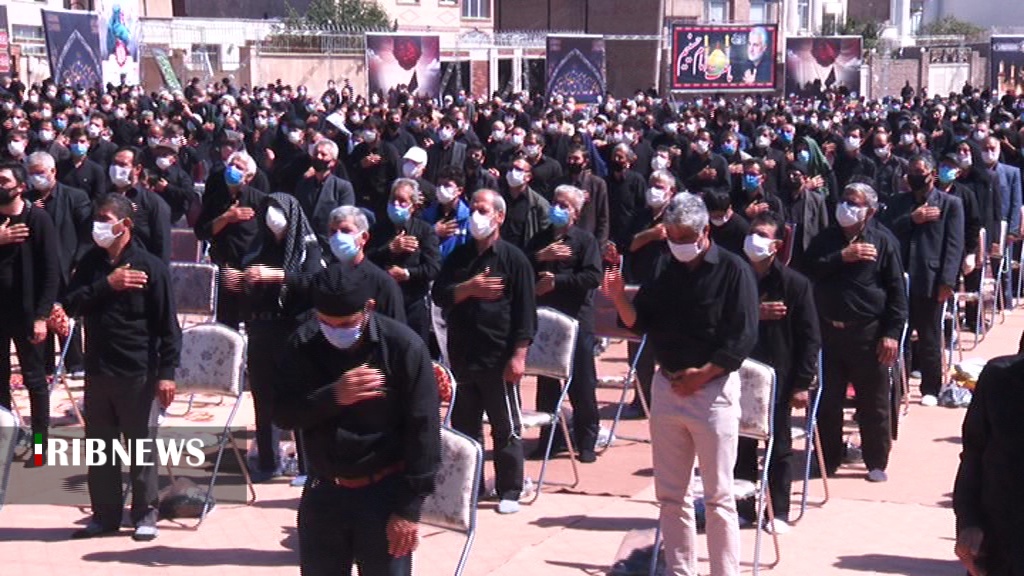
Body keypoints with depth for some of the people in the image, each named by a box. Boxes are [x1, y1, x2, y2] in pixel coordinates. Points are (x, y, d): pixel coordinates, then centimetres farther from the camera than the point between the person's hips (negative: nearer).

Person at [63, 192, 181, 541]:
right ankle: (105, 515, 22)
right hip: (97, 369, 5)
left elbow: (167, 324, -9)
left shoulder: (150, 266, -8)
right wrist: (107, 284, -15)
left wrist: (167, 372, -13)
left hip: (137, 374, -5)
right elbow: (71, 305, -2)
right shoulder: (91, 263, 8)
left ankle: (145, 516, 15)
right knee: (99, 447, 11)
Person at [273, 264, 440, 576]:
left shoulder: (403, 346, -15)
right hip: (323, 492, 4)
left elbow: (423, 431, -12)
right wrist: (333, 396, -24)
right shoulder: (304, 343, -4)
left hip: (384, 493, -4)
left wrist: (409, 509, -12)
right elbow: (282, 414, -6)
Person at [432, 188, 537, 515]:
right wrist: (470, 288, -13)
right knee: (463, 425, 12)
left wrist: (519, 355, -14)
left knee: (506, 428, 3)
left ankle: (510, 492, 12)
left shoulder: (513, 258, -3)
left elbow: (525, 311, -7)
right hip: (461, 356, 5)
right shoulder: (459, 257, 12)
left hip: (499, 358, -5)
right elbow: (439, 295, 4)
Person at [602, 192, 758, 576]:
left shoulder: (733, 270, -7)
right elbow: (639, 323, 10)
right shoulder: (664, 270, 9)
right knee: (670, 494, 10)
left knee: (718, 496, -1)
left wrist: (702, 374, -16)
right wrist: (619, 297, -9)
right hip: (666, 386, 5)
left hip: (713, 390, -5)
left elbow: (743, 338, -12)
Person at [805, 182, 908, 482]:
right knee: (826, 401, 9)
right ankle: (828, 461, 21)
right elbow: (809, 271, -5)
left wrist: (892, 333, -9)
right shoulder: (825, 239, 11)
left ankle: (876, 463, 16)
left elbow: (896, 291, -1)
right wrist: (842, 257, -14)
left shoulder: (883, 241, 2)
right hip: (827, 331, 3)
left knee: (874, 404, 4)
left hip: (867, 334, -3)